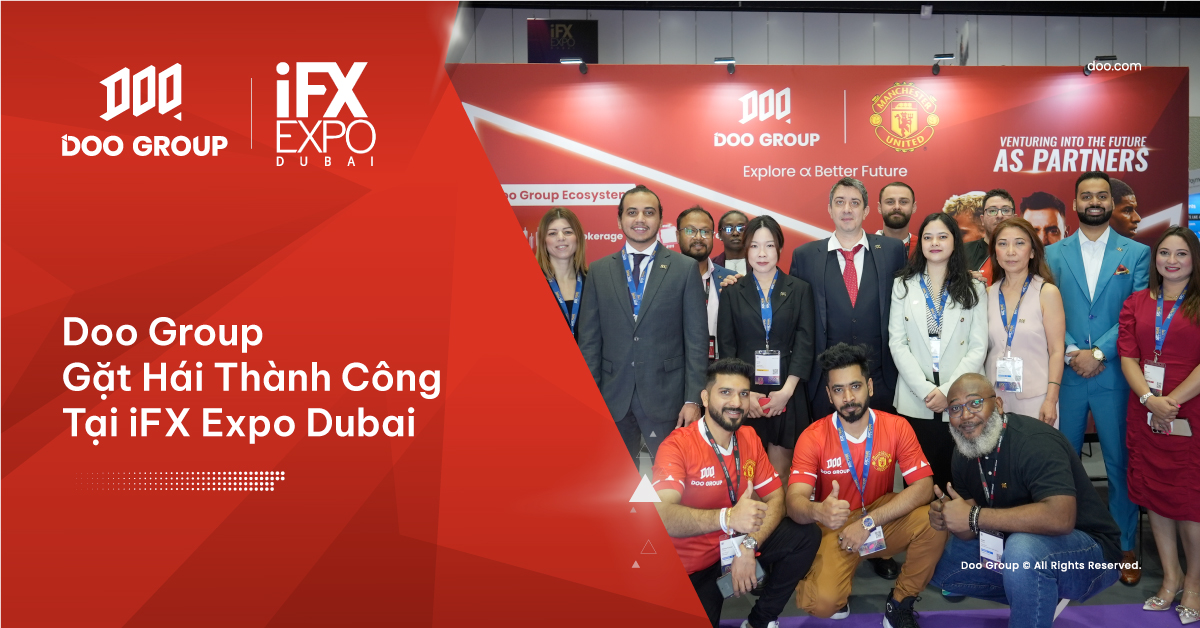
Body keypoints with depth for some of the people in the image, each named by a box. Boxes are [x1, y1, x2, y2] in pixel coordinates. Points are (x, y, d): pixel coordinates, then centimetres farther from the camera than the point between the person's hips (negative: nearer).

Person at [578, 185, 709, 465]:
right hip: (612, 399, 2)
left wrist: (693, 399, -6)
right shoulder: (599, 271, 7)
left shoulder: (685, 268, 1)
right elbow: (589, 339, 6)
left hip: (666, 397, -2)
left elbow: (696, 339, -1)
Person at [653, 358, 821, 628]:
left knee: (806, 536, -9)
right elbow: (660, 515, -35)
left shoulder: (749, 438, -1)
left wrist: (748, 546, -20)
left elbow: (775, 498, -2)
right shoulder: (677, 445, -22)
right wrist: (727, 517, -50)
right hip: (692, 567, -6)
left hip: (738, 545, 6)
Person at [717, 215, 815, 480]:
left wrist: (786, 390, -10)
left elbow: (804, 343, 1)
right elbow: (726, 346, 3)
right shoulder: (733, 292, 8)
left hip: (787, 394, 0)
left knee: (780, 469, 1)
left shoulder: (800, 289, 7)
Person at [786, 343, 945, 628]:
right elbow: (794, 501, -21)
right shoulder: (813, 437, -14)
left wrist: (868, 522, -25)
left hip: (883, 520, 3)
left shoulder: (897, 427, -9)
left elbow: (924, 487, -16)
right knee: (823, 603, -28)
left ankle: (900, 602, -4)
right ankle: (832, 590, 13)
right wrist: (818, 512, -47)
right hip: (834, 527, -2)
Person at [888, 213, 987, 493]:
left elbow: (978, 348, 0)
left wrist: (948, 391, -11)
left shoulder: (974, 289, 6)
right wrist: (925, 390, -10)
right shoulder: (903, 286, 7)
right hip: (915, 402, 0)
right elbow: (897, 343, 0)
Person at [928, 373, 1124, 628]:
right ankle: (1042, 600, 13)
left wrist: (975, 517, -33)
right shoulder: (964, 451, -1)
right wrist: (946, 515, -22)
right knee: (938, 563, 5)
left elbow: (1060, 518, -39)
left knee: (1023, 548, -38)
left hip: (1089, 552, -8)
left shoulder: (1035, 441, -25)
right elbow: (970, 529, 2)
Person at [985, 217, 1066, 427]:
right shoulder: (989, 293, 6)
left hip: (1035, 399, -3)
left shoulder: (1047, 292, -3)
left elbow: (1056, 351, -6)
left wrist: (1051, 400, -11)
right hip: (995, 397, 3)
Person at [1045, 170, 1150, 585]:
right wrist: (1072, 353, -12)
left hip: (1115, 375, -1)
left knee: (1120, 463, 5)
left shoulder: (1136, 253, 4)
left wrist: (1098, 352, -13)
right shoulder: (1053, 254, 7)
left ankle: (1125, 546, 18)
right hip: (1066, 374, 1)